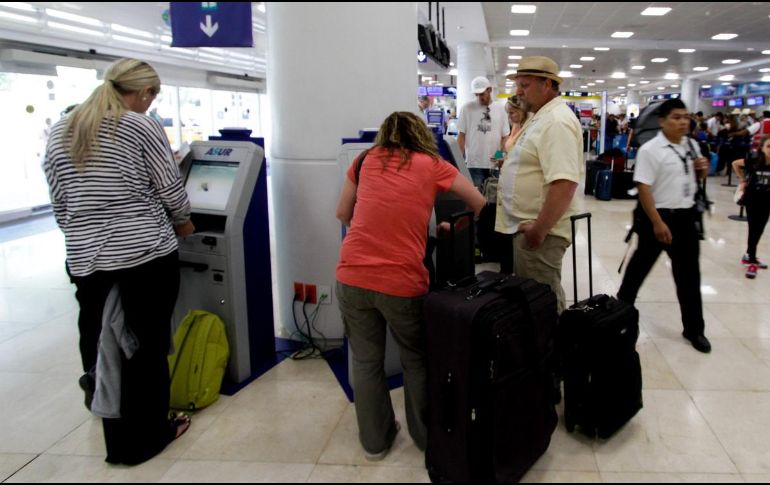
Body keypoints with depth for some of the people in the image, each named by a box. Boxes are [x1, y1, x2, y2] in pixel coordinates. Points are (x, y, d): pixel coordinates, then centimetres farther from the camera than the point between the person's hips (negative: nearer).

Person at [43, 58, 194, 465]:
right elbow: (172, 191, -4)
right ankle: (145, 437, 21)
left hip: (85, 260, 5)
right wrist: (182, 223, 14)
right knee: (149, 347, 8)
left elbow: (60, 208, 11)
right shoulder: (141, 127, -7)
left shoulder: (59, 132, 9)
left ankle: (117, 435, 29)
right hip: (147, 256, -5)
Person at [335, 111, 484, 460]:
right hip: (402, 283, -2)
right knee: (416, 360, 20)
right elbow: (480, 205, 14)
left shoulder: (366, 160, 11)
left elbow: (343, 214, 19)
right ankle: (426, 437, 34)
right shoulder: (433, 165, 5)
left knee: (366, 360, 19)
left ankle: (375, 440, 33)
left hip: (351, 277, 2)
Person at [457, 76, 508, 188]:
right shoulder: (467, 108, 1)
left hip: (495, 164, 3)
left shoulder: (500, 109, 9)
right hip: (473, 164, -3)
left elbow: (504, 136, 12)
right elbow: (461, 135, 2)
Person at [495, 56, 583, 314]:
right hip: (527, 225, 10)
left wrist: (539, 230, -26)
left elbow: (564, 184, -28)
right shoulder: (541, 117, 14)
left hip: (538, 229, -10)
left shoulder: (557, 121, -19)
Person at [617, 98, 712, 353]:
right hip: (659, 216, -6)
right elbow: (644, 188, -19)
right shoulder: (650, 149, -14)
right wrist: (657, 222, -22)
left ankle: (694, 329, 22)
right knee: (640, 266, 9)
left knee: (689, 273, 11)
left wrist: (702, 169, -1)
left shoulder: (692, 145, 7)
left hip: (686, 216, 6)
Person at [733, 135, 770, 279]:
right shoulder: (753, 162, -15)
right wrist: (743, 180, 0)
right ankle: (751, 261, 5)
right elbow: (735, 164, 1)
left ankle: (749, 256, 29)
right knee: (753, 230, -3)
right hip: (752, 199, -2)